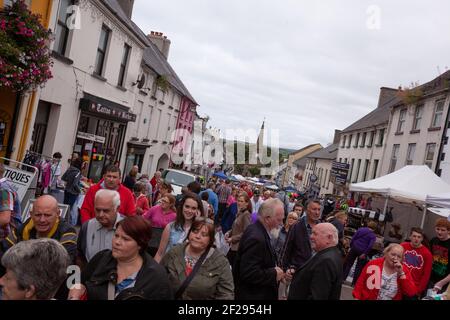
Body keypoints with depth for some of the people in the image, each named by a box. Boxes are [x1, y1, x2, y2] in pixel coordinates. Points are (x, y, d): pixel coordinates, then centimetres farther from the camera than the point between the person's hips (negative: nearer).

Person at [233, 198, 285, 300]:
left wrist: (274, 269, -2)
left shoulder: (257, 229, 1)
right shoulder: (256, 238, -27)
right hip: (253, 295, -9)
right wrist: (274, 274, -19)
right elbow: (249, 274, -29)